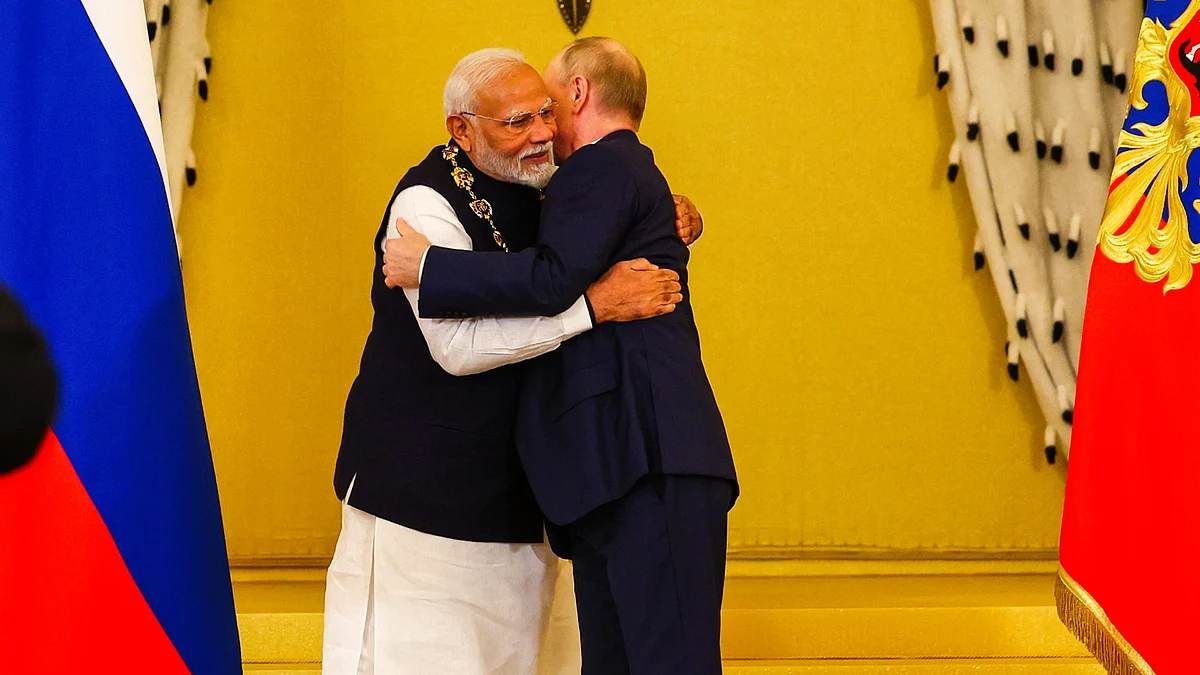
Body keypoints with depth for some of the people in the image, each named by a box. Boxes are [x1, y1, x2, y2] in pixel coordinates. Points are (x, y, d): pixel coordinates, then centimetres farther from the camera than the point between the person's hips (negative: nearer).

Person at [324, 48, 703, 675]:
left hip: (510, 476, 7)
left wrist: (671, 218, 1)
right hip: (421, 476, -7)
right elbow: (457, 345, -27)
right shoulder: (426, 203, -15)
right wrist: (595, 304, -30)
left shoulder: (534, 191, 8)